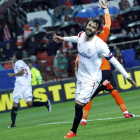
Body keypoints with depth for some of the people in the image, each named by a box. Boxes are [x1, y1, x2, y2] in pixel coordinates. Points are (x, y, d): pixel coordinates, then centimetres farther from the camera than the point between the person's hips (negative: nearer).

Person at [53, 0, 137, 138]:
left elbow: (113, 60, -20)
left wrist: (127, 76, -21)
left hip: (92, 78, -7)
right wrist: (64, 39, 39)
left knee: (79, 104, -9)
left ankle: (73, 131, 5)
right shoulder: (81, 35, -5)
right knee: (78, 104, 8)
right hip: (81, 76, 7)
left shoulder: (99, 44, -24)